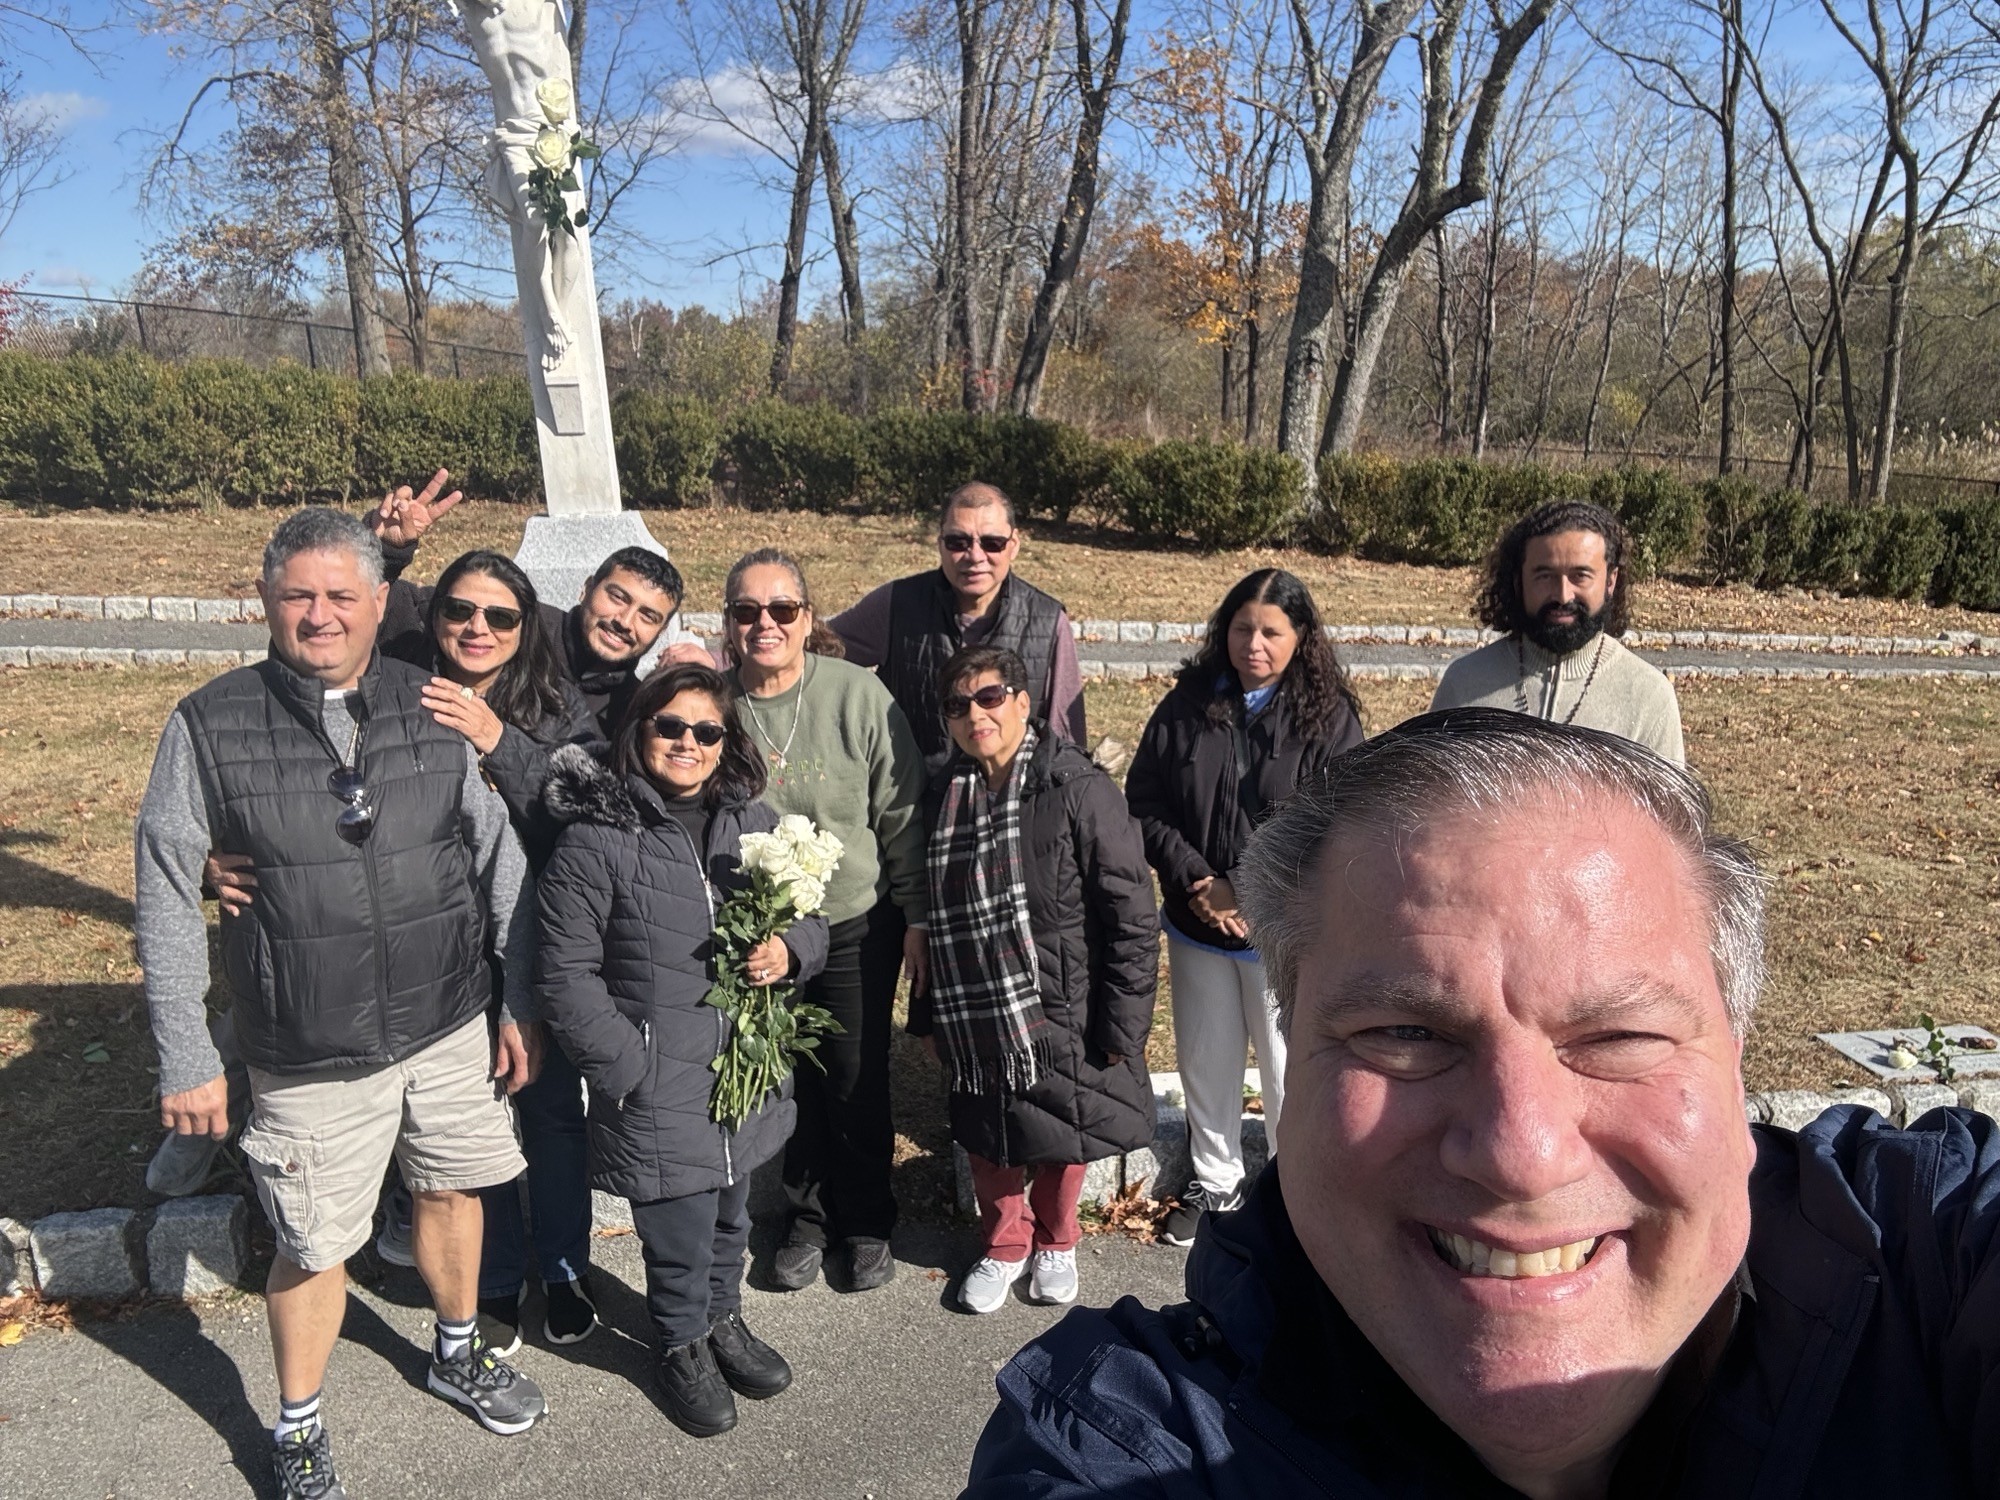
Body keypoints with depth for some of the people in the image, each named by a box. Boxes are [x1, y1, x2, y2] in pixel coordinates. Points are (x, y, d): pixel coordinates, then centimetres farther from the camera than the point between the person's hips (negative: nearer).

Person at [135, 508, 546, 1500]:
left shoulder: (433, 710, -2)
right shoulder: (209, 725, -9)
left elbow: (500, 858, 3)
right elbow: (166, 900, -6)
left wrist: (521, 1000, 4)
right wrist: (185, 1058, -7)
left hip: (449, 1027, 3)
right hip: (313, 1056, -2)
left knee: (450, 1191, 20)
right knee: (314, 1246, 9)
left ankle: (458, 1354, 47)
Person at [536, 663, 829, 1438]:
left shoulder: (755, 822, 2)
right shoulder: (596, 838, -14)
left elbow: (810, 918, 12)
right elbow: (565, 974, -12)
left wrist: (789, 950, -11)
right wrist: (629, 1066, -15)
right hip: (659, 1092, -5)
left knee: (731, 1219, 24)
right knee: (679, 1237, 9)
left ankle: (723, 1317, 52)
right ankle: (684, 1344, 38)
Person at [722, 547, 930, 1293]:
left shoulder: (857, 693, -14)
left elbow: (902, 814, -7)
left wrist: (916, 918, -5)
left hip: (857, 924, -2)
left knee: (858, 1084, 11)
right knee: (788, 1080, 16)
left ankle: (866, 1224, 34)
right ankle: (807, 1219, 38)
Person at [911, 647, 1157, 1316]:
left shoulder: (1079, 789, -15)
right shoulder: (942, 796, 4)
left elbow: (1132, 916, -14)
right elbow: (928, 916, 13)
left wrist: (1122, 1027, -15)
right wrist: (927, 1012, 13)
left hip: (1061, 1014, -4)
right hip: (973, 1023, 4)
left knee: (1062, 1136, 14)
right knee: (987, 1136, 17)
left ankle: (1056, 1241, 43)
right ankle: (1005, 1244, 44)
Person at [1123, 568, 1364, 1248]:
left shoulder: (1328, 717, -9)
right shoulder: (1187, 703, 0)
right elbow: (1144, 803, 0)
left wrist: (1246, 894, -18)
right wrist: (1194, 880, -13)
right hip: (1195, 925, 4)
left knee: (1287, 1071, 8)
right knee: (1205, 1063, 18)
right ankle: (1214, 1184, 39)